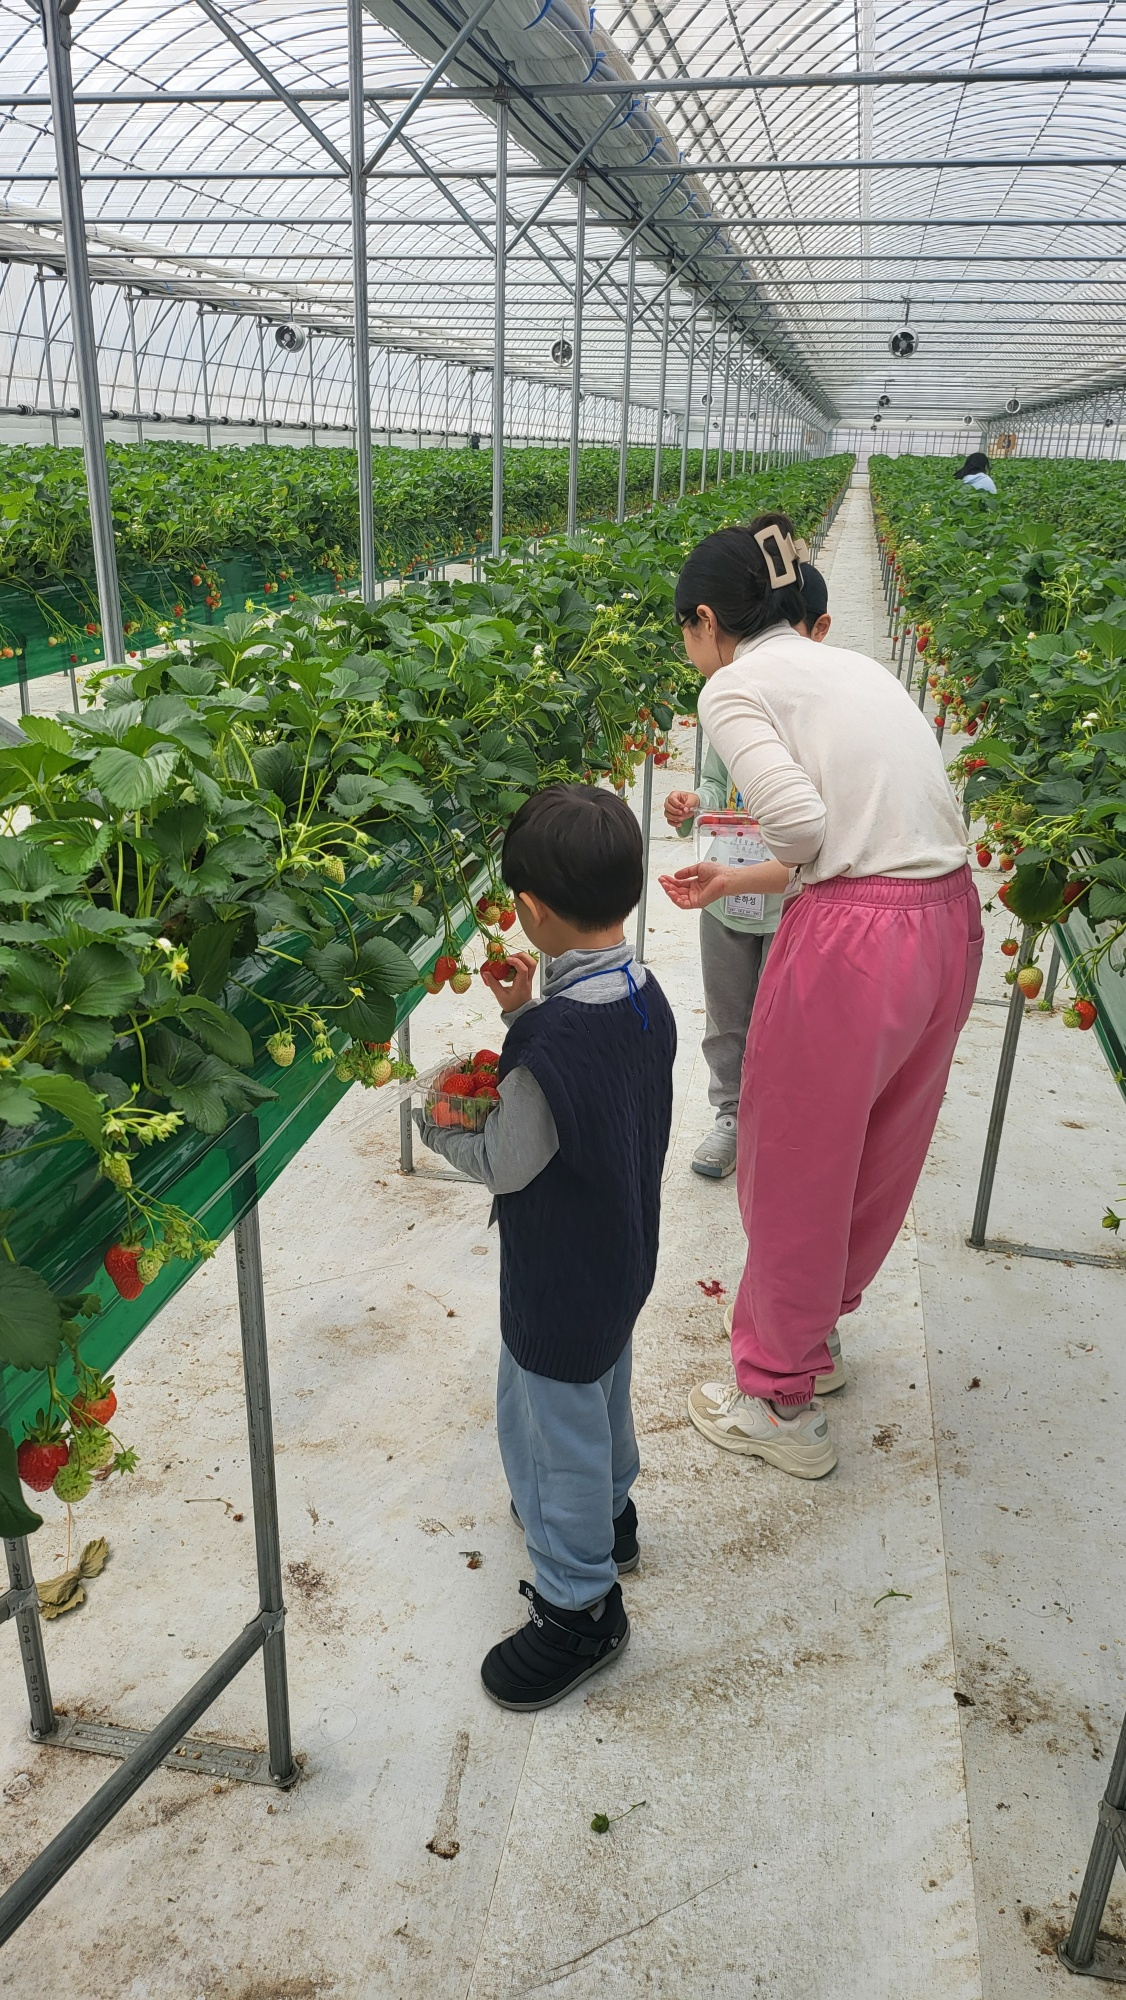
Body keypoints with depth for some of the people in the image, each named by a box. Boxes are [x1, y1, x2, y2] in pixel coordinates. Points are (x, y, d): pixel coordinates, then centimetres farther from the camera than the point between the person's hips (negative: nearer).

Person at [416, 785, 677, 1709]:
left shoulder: (552, 1040, -34)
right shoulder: (646, 997, -8)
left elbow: (505, 1164, -21)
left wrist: (437, 1126, -4)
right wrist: (530, 1016, 2)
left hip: (560, 1284, -9)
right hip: (626, 1256, 9)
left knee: (551, 1426, 12)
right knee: (602, 1392, 31)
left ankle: (580, 1606, 31)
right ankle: (611, 1512, 55)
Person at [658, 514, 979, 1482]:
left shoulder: (735, 686, -4)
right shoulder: (853, 665, 19)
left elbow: (800, 824, -18)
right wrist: (733, 882, 25)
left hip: (851, 940, -8)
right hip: (951, 920, 8)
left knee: (794, 1166, 12)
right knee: (880, 1149, 24)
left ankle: (782, 1404, 30)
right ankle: (818, 1324, 49)